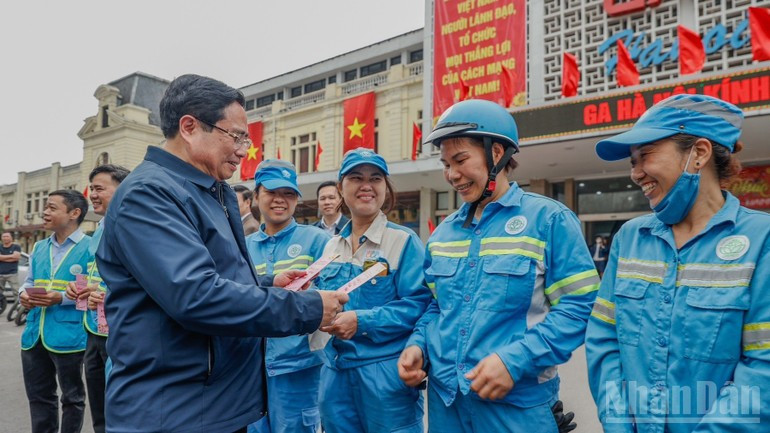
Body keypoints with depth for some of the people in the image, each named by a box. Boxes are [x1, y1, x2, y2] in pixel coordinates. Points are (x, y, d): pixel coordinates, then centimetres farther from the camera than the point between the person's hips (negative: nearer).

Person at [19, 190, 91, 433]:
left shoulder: (90, 247, -10)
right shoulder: (39, 247, 12)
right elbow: (30, 281, 19)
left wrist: (62, 298, -23)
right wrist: (24, 294, -3)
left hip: (69, 336, -7)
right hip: (34, 334, 7)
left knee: (72, 397, 11)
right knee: (38, 396, 18)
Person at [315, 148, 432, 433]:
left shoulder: (404, 241, -8)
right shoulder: (331, 246, 11)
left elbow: (418, 304, -16)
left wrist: (361, 321, -22)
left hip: (386, 373, -5)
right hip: (336, 372, 6)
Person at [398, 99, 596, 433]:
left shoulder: (549, 220, -8)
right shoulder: (443, 233, 8)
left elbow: (580, 307, -12)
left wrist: (516, 361, -21)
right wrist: (418, 345, -3)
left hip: (518, 404, -5)